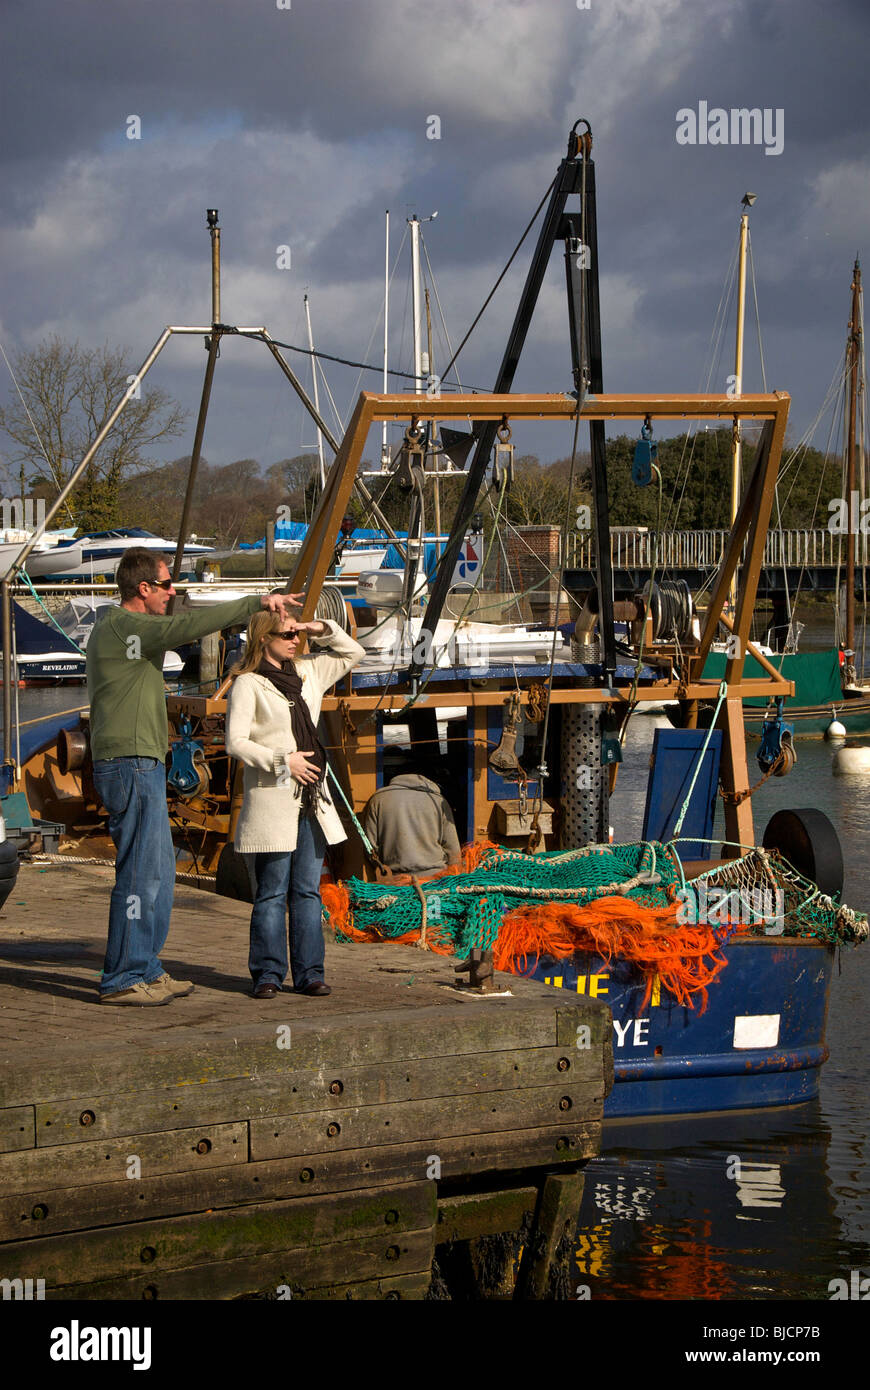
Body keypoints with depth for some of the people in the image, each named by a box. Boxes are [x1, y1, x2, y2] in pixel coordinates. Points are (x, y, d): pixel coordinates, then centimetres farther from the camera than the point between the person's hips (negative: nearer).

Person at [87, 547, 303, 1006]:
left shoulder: (117, 627, 18)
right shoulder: (122, 626, -15)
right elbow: (187, 627, -26)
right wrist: (256, 603, -27)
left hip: (142, 766, 11)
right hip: (130, 765, -11)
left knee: (159, 873, 15)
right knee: (141, 874, -8)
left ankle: (145, 970, 21)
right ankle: (121, 980, -5)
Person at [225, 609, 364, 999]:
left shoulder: (307, 673, 13)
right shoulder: (248, 684, -5)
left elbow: (352, 653, 25)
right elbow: (236, 742, -10)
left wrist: (322, 630, 9)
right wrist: (282, 761, -14)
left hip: (311, 799, 6)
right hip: (271, 801, -6)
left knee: (308, 890, 6)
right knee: (272, 891, -3)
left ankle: (309, 973, 10)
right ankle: (268, 974, 4)